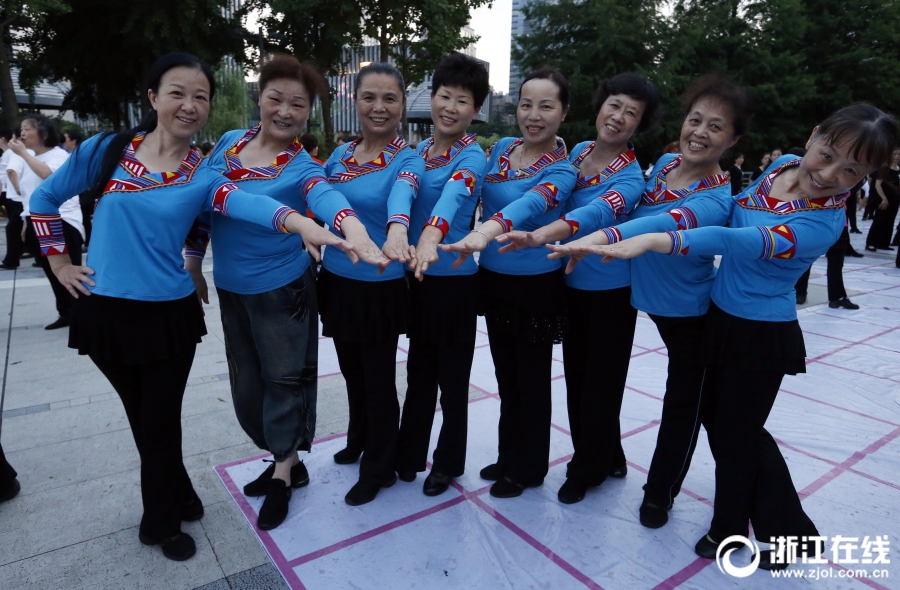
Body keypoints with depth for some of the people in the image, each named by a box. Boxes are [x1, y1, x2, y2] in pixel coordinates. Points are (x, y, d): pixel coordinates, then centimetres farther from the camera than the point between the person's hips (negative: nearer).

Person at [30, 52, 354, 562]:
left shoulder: (203, 176, -6)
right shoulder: (105, 150, -2)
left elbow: (247, 203, -28)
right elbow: (46, 199, 12)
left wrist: (303, 224, -48)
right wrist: (59, 262, 6)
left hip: (170, 314, -1)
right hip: (105, 310, 2)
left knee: (160, 423, 8)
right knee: (141, 417, 16)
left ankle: (163, 521, 34)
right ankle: (179, 497, 40)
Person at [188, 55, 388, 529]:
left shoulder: (302, 167, -14)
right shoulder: (228, 144, 1)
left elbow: (325, 196, -38)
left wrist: (353, 227, -59)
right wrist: (192, 263, 10)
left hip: (282, 288, -5)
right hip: (230, 289, 6)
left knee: (285, 378, 6)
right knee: (246, 384, 15)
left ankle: (282, 475, 28)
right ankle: (288, 462, 36)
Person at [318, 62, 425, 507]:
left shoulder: (407, 161, -12)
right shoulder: (339, 155, 4)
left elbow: (402, 195, -35)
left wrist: (397, 230, -56)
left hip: (380, 288, -5)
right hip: (337, 281, 6)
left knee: (378, 378, 8)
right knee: (352, 371, 21)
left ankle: (379, 468, 31)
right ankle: (359, 442, 47)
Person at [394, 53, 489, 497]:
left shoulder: (472, 157, -12)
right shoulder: (418, 150, 10)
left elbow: (453, 194, -33)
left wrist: (431, 237, -51)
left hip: (455, 280, -5)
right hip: (415, 276, 6)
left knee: (452, 375, 7)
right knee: (419, 369, 17)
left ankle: (448, 462, 28)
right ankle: (408, 455, 34)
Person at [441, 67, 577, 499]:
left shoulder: (561, 170, -16)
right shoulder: (501, 148, 4)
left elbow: (531, 203, -37)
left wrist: (487, 231, -56)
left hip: (536, 285, -6)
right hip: (494, 278, 6)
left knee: (531, 380, 10)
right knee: (506, 375, 19)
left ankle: (528, 468, 31)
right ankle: (508, 457, 39)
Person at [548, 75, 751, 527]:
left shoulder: (718, 198, -27)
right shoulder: (665, 164, -5)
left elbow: (666, 224, -49)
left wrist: (601, 238, -66)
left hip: (692, 311, -4)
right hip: (656, 301, 5)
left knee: (683, 400, 11)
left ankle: (660, 490, 30)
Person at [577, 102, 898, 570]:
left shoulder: (823, 223, -27)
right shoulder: (782, 165, -3)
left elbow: (736, 242, -43)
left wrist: (651, 240, -56)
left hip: (762, 337, -8)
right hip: (721, 319, 8)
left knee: (734, 435, 10)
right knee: (718, 418, 20)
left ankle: (729, 528, 40)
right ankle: (785, 527, 40)